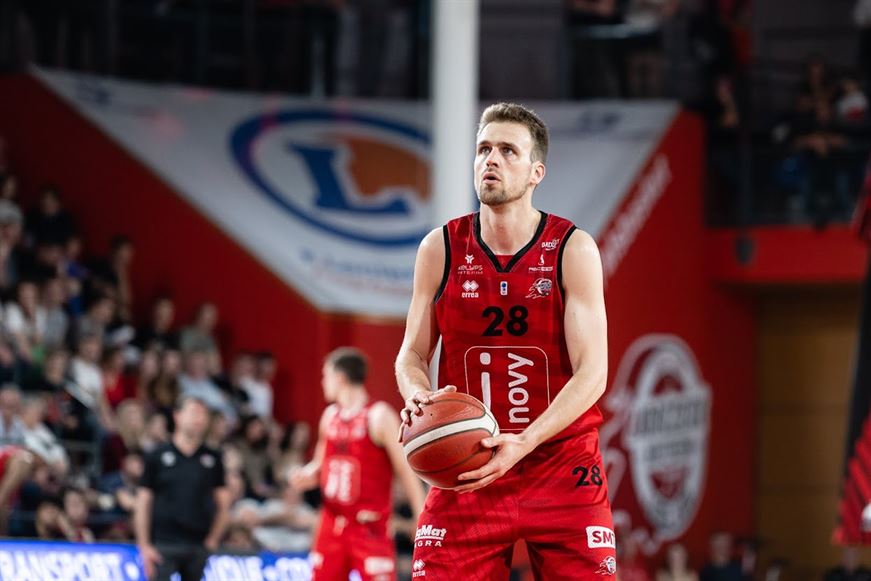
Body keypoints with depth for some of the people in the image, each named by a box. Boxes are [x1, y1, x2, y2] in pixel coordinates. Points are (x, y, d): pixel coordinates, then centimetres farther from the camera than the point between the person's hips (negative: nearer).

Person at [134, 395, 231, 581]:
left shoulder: (213, 459, 9)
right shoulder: (157, 458, 3)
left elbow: (223, 505, 14)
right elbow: (142, 505, 2)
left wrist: (213, 540, 4)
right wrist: (144, 546, -5)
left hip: (199, 546, 2)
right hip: (163, 546, -2)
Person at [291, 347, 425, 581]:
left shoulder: (379, 416, -11)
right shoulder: (330, 416, 10)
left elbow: (406, 470, -12)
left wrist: (422, 518, -17)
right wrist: (306, 476, 0)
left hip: (369, 525, -7)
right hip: (333, 524, 7)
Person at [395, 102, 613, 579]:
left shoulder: (573, 249, -5)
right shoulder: (440, 249, 2)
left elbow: (592, 373, -12)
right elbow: (411, 355, 9)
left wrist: (524, 443, -26)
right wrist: (418, 396, -17)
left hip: (563, 470, -1)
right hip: (466, 468, 1)